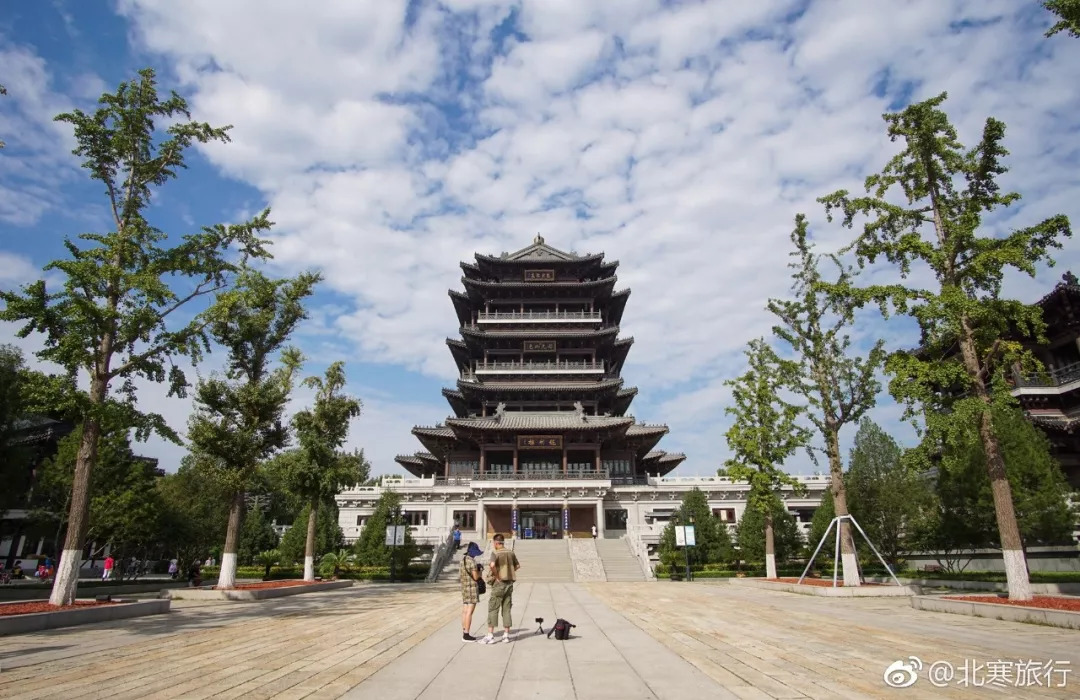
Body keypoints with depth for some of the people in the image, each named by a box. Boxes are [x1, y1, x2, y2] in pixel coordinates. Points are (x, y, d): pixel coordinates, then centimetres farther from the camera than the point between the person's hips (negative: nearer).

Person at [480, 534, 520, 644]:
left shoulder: (496, 554, -12)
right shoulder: (511, 553, 7)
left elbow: (492, 565, -31)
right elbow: (518, 565, 20)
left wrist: (497, 576, -19)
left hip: (499, 583, -6)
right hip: (509, 583, 6)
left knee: (493, 609, 1)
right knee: (506, 610, 11)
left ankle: (490, 636, 1)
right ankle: (506, 635, 13)